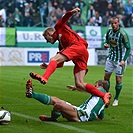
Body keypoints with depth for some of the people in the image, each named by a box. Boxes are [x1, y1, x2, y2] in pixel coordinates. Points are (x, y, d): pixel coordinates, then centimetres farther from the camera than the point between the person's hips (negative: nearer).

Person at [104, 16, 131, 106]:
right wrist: (106, 45, -10)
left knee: (118, 79, -3)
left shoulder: (123, 34, -19)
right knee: (106, 77, 6)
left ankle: (116, 99, 12)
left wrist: (124, 60, -23)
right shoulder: (109, 32, -2)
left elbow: (128, 48, -15)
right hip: (111, 57, 5)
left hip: (120, 60, -5)